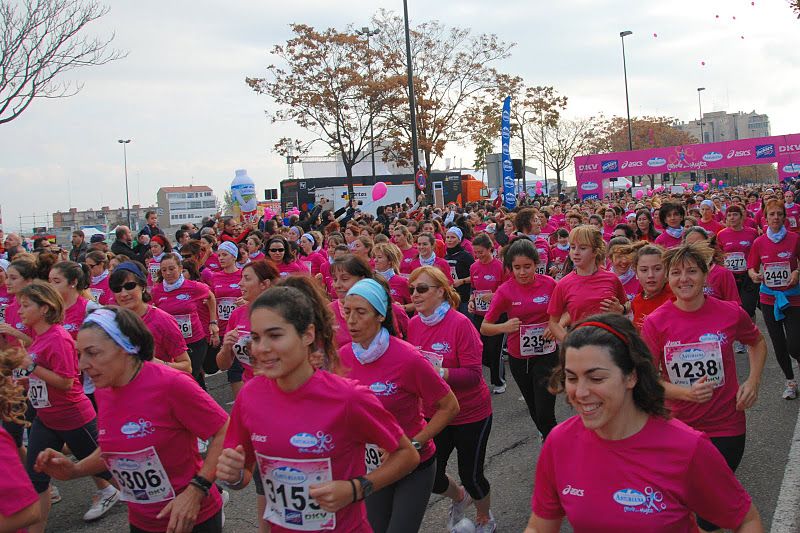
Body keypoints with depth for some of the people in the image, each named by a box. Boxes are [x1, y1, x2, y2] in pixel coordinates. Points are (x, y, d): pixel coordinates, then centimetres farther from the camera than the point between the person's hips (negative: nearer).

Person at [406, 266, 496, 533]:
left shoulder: (460, 323, -21)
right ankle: (459, 497, 45)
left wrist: (440, 372, -35)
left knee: (471, 475, 8)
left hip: (470, 414, -5)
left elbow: (473, 374, -23)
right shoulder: (413, 324, -5)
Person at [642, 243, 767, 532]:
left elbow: (757, 343, 13)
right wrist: (686, 393, -22)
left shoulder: (730, 313, -9)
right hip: (676, 427, 1)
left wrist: (753, 381, -1)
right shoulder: (655, 322, -11)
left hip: (726, 427, 0)